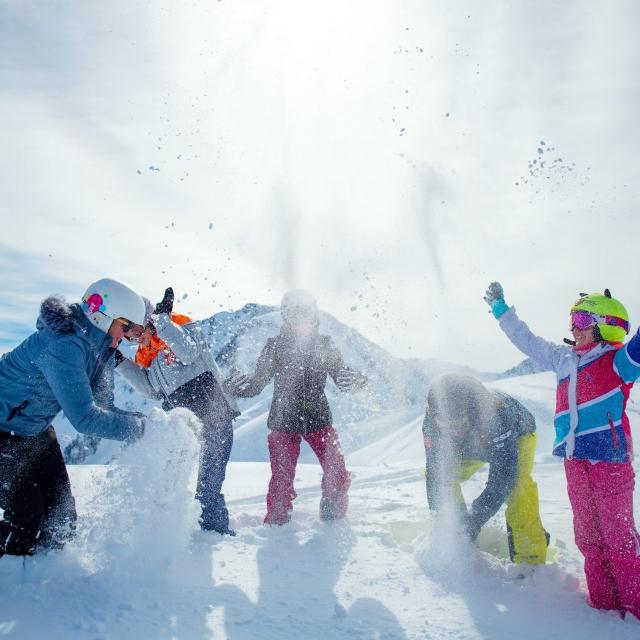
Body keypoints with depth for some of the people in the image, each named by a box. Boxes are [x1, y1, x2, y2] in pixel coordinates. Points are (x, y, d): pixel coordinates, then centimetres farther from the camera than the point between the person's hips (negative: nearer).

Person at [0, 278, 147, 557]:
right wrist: (140, 427, -27)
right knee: (27, 527, -8)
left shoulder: (101, 345, -4)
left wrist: (145, 419, -18)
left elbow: (102, 405, -2)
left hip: (36, 430, 9)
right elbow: (84, 416, -36)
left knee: (61, 518, 8)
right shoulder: (64, 345, -33)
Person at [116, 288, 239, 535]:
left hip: (214, 418, -8)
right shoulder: (145, 353, 12)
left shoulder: (183, 326, -9)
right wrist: (122, 363, 3)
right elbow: (152, 391, 9)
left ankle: (216, 529, 5)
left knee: (207, 485, -9)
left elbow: (188, 353, -29)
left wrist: (162, 320, -25)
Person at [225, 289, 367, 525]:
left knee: (337, 473, -4)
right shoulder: (275, 346, -1)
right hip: (283, 420, -2)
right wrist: (238, 387, -22)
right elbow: (257, 383, -1)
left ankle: (334, 516, 21)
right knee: (282, 479, -5)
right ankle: (276, 523, 17)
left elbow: (340, 377, 7)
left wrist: (355, 380, -16)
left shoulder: (325, 344, 4)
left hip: (318, 419, 2)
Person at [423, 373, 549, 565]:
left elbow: (502, 477, -44)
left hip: (518, 435, -4)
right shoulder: (432, 422, -32)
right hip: (472, 445, 5)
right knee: (439, 475, -10)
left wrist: (476, 518, -48)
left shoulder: (496, 415, -46)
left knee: (517, 484, -31)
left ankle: (531, 558, -17)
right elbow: (436, 473, -25)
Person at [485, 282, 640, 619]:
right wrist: (501, 310, 30)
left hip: (609, 460, -6)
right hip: (576, 462, 7)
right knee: (588, 537, 11)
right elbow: (528, 342, 25)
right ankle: (604, 603, 22)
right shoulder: (564, 359, 15)